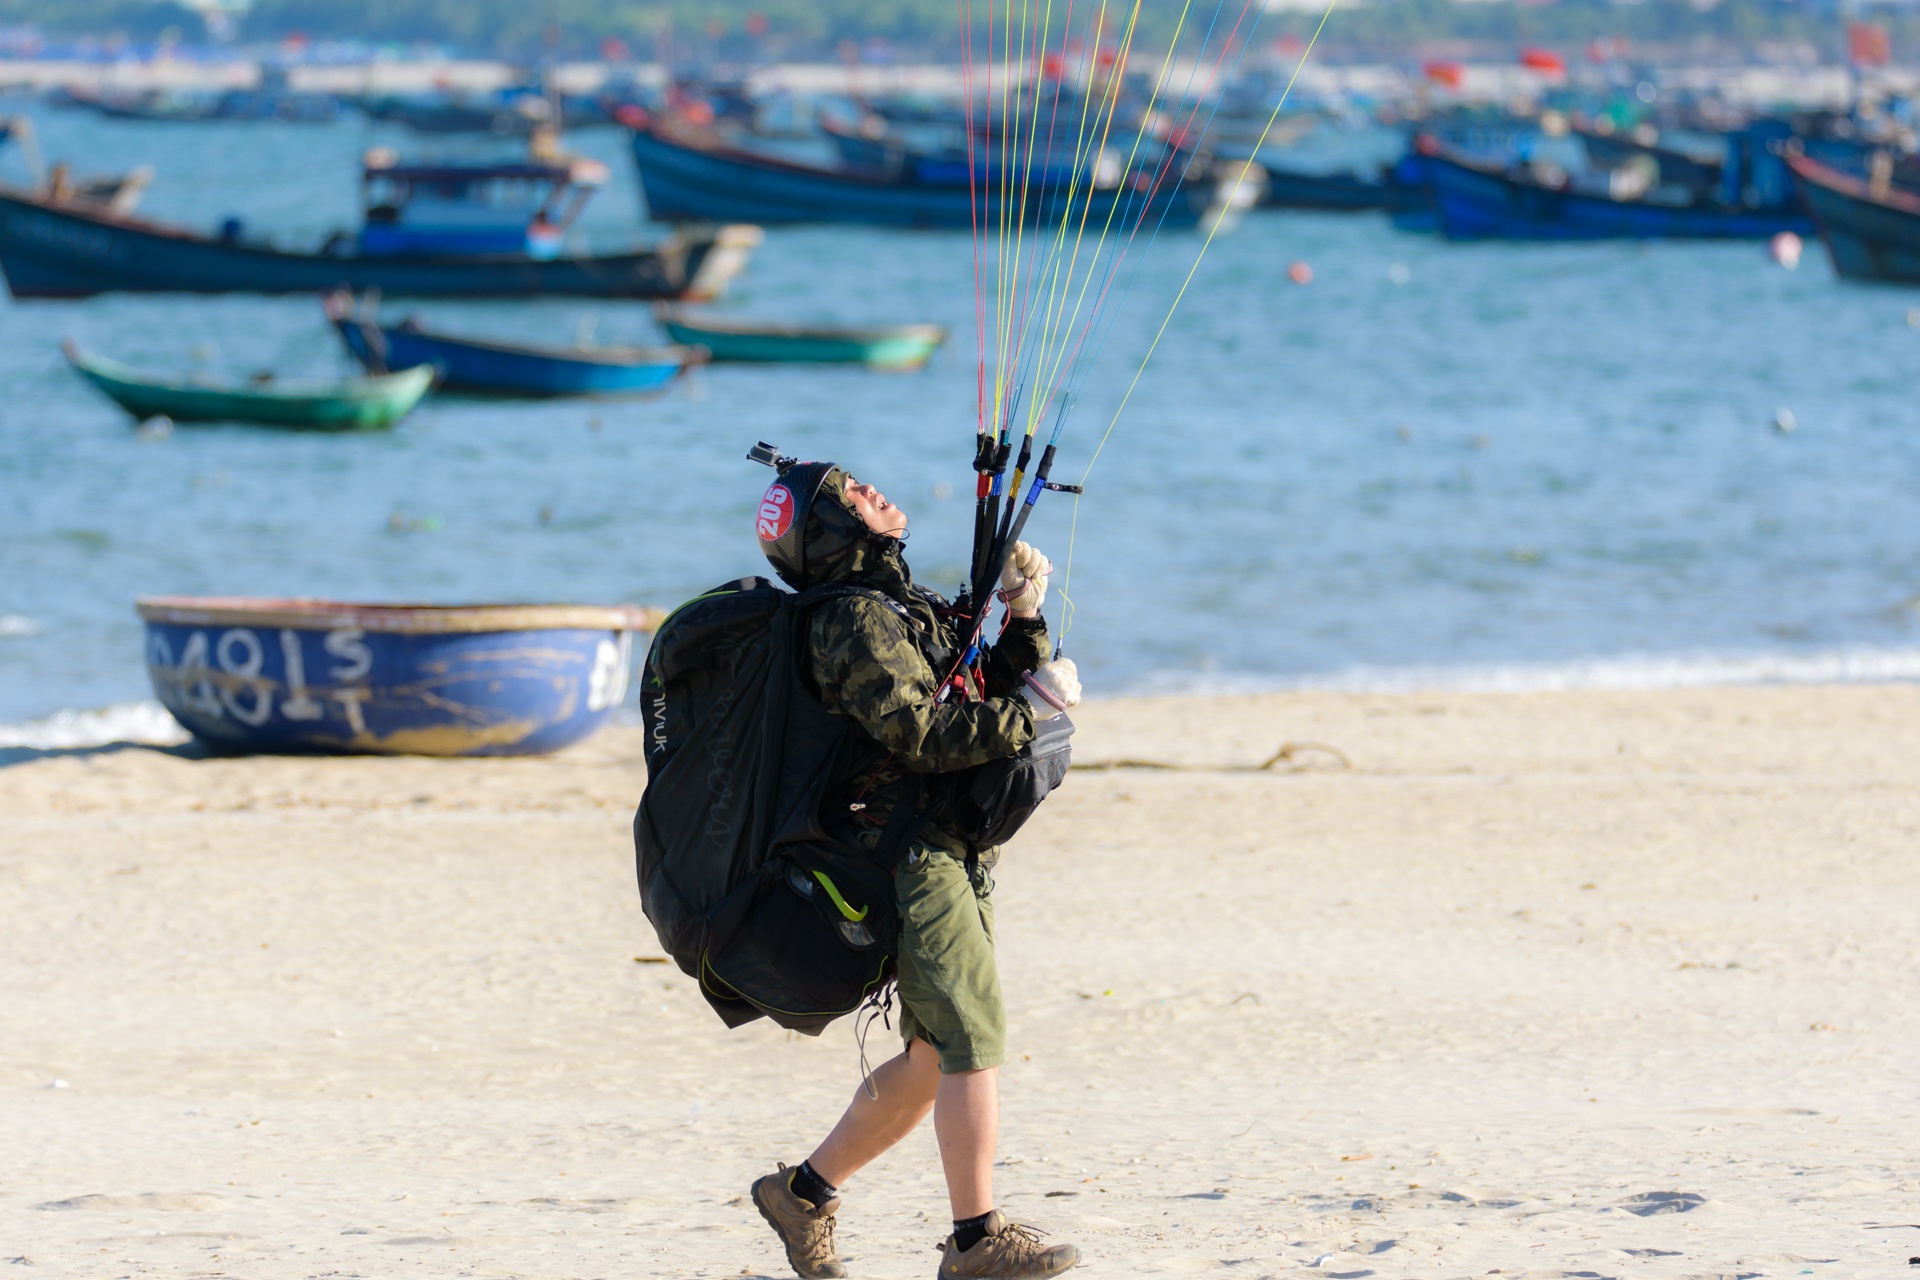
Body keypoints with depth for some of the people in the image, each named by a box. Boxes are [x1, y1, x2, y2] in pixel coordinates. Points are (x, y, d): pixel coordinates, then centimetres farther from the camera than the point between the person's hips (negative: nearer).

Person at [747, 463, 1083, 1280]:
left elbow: (990, 699, 21)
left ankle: (803, 1191, 19)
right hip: (907, 852, -10)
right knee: (972, 1038, -13)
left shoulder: (908, 610, 20)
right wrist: (1030, 708, -17)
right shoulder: (855, 621, -11)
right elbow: (923, 734, -21)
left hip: (949, 857, 10)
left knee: (934, 1058, 11)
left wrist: (1022, 621, 8)